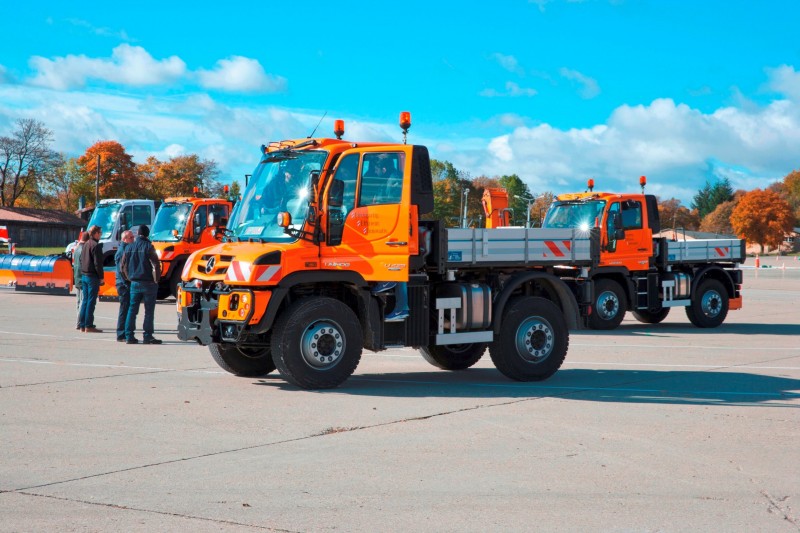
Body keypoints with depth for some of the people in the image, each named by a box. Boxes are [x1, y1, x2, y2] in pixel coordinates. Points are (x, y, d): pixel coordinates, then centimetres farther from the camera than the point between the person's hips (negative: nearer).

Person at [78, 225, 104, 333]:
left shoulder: (85, 244, 13)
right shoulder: (96, 245, -13)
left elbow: (81, 260, 17)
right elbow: (98, 263, -16)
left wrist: (83, 272, 18)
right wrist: (101, 277, -10)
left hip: (84, 275, 8)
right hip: (92, 276, -8)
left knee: (85, 301, 11)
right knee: (91, 301, -6)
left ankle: (82, 325, 13)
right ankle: (88, 326, -7)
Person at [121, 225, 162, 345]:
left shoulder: (130, 247, 7)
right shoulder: (148, 247, -9)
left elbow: (123, 266, 11)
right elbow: (156, 265, -16)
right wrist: (156, 280, -5)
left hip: (134, 284, 5)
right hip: (148, 283, -5)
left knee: (132, 309, 9)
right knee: (149, 311, 0)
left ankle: (129, 336, 7)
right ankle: (147, 336, -2)